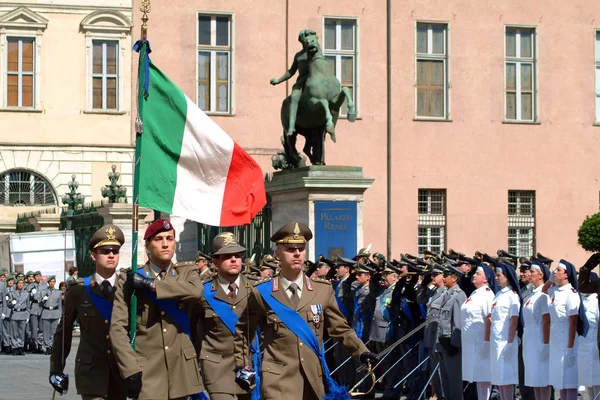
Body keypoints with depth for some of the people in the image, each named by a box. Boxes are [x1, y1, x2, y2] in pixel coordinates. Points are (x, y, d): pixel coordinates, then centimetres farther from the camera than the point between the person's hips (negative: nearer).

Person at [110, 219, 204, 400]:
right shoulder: (130, 279, 1)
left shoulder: (187, 273, 8)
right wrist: (131, 370, -15)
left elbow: (196, 291, -17)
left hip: (181, 367, 3)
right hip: (147, 370, -3)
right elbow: (118, 327, -5)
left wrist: (150, 284, -16)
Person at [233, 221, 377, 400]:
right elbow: (243, 332, 12)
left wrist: (362, 352, -6)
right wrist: (242, 366, 5)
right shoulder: (262, 293, 0)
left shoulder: (324, 290, 6)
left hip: (314, 380, 3)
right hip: (278, 381, -3)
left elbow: (340, 329, 9)